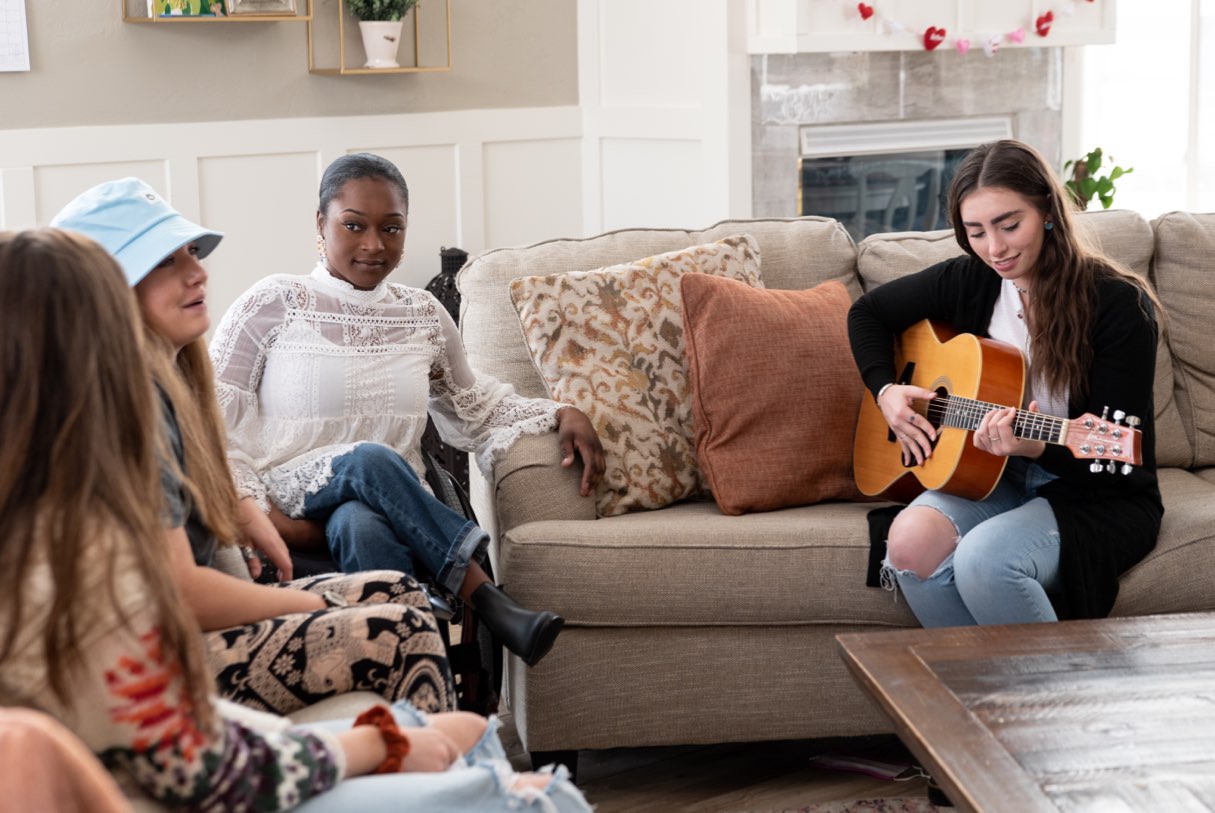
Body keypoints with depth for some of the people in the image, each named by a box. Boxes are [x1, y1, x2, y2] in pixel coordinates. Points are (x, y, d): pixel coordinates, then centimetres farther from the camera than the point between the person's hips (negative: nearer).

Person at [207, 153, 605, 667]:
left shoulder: (423, 316, 16)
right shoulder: (274, 304, 2)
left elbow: (474, 405, 29)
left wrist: (562, 415, 11)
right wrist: (263, 513, -13)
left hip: (394, 507, 2)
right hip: (293, 505, -2)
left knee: (362, 525, -36)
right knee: (371, 460, -34)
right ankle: (491, 603, -33)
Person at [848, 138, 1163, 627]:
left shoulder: (1119, 304, -16)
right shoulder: (970, 281, -1)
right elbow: (868, 312, 16)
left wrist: (1037, 447, -35)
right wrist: (886, 391, 0)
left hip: (1100, 500, -5)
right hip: (997, 481, 5)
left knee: (984, 558, -34)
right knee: (911, 543, -26)